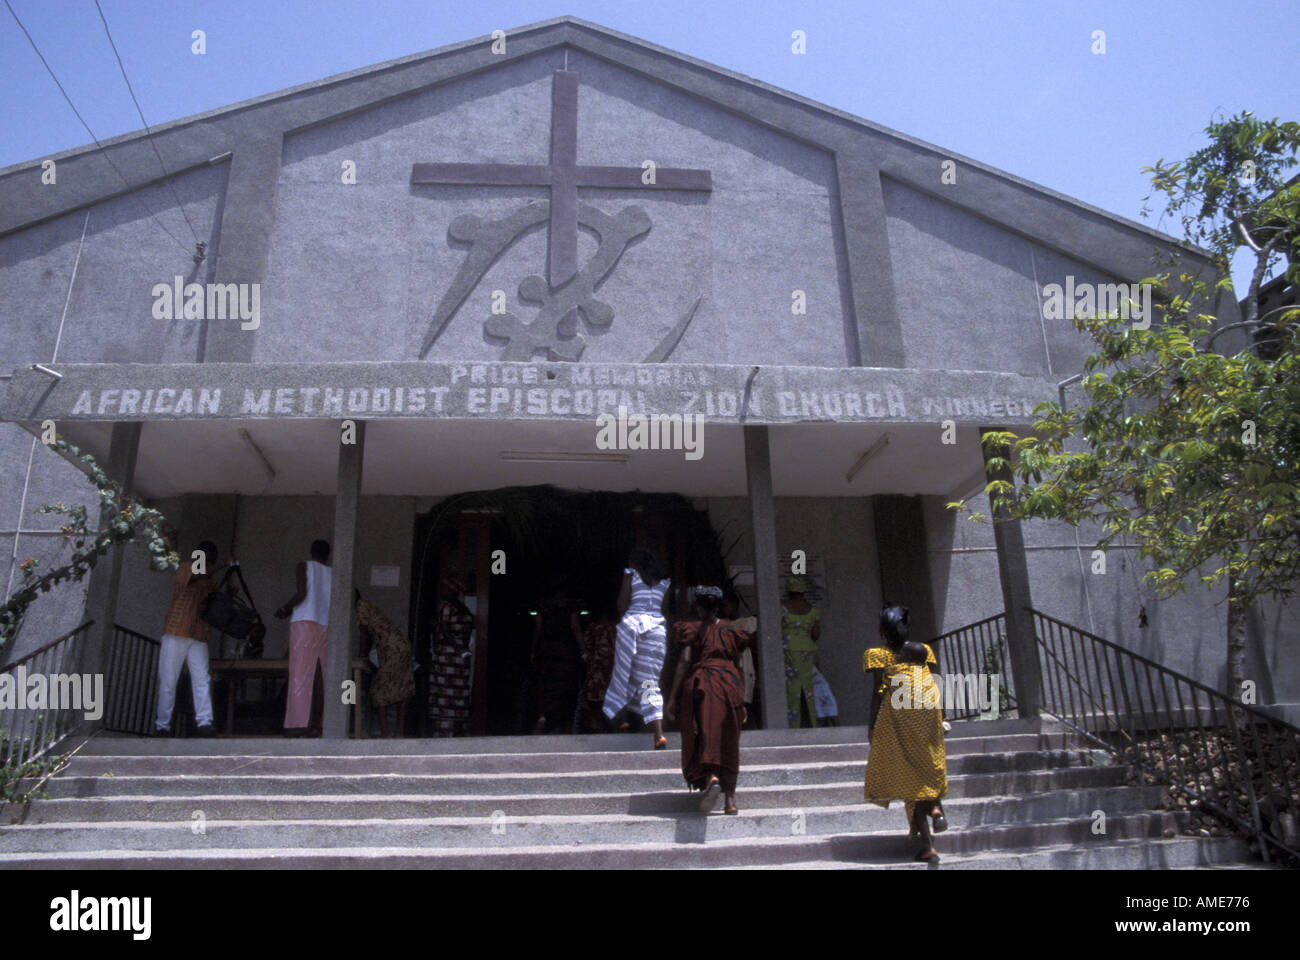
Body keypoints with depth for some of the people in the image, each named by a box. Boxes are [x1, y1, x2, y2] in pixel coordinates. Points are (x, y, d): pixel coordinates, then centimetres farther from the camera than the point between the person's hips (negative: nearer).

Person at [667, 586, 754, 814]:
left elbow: (684, 662, -6)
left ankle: (711, 779, -32)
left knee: (703, 737, -4)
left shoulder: (693, 629, 3)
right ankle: (731, 799, 9)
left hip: (701, 686, -4)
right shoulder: (731, 630, 14)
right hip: (730, 686, 4)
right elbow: (739, 666, 12)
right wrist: (741, 700, 19)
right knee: (728, 744, 10)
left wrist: (673, 697, -5)